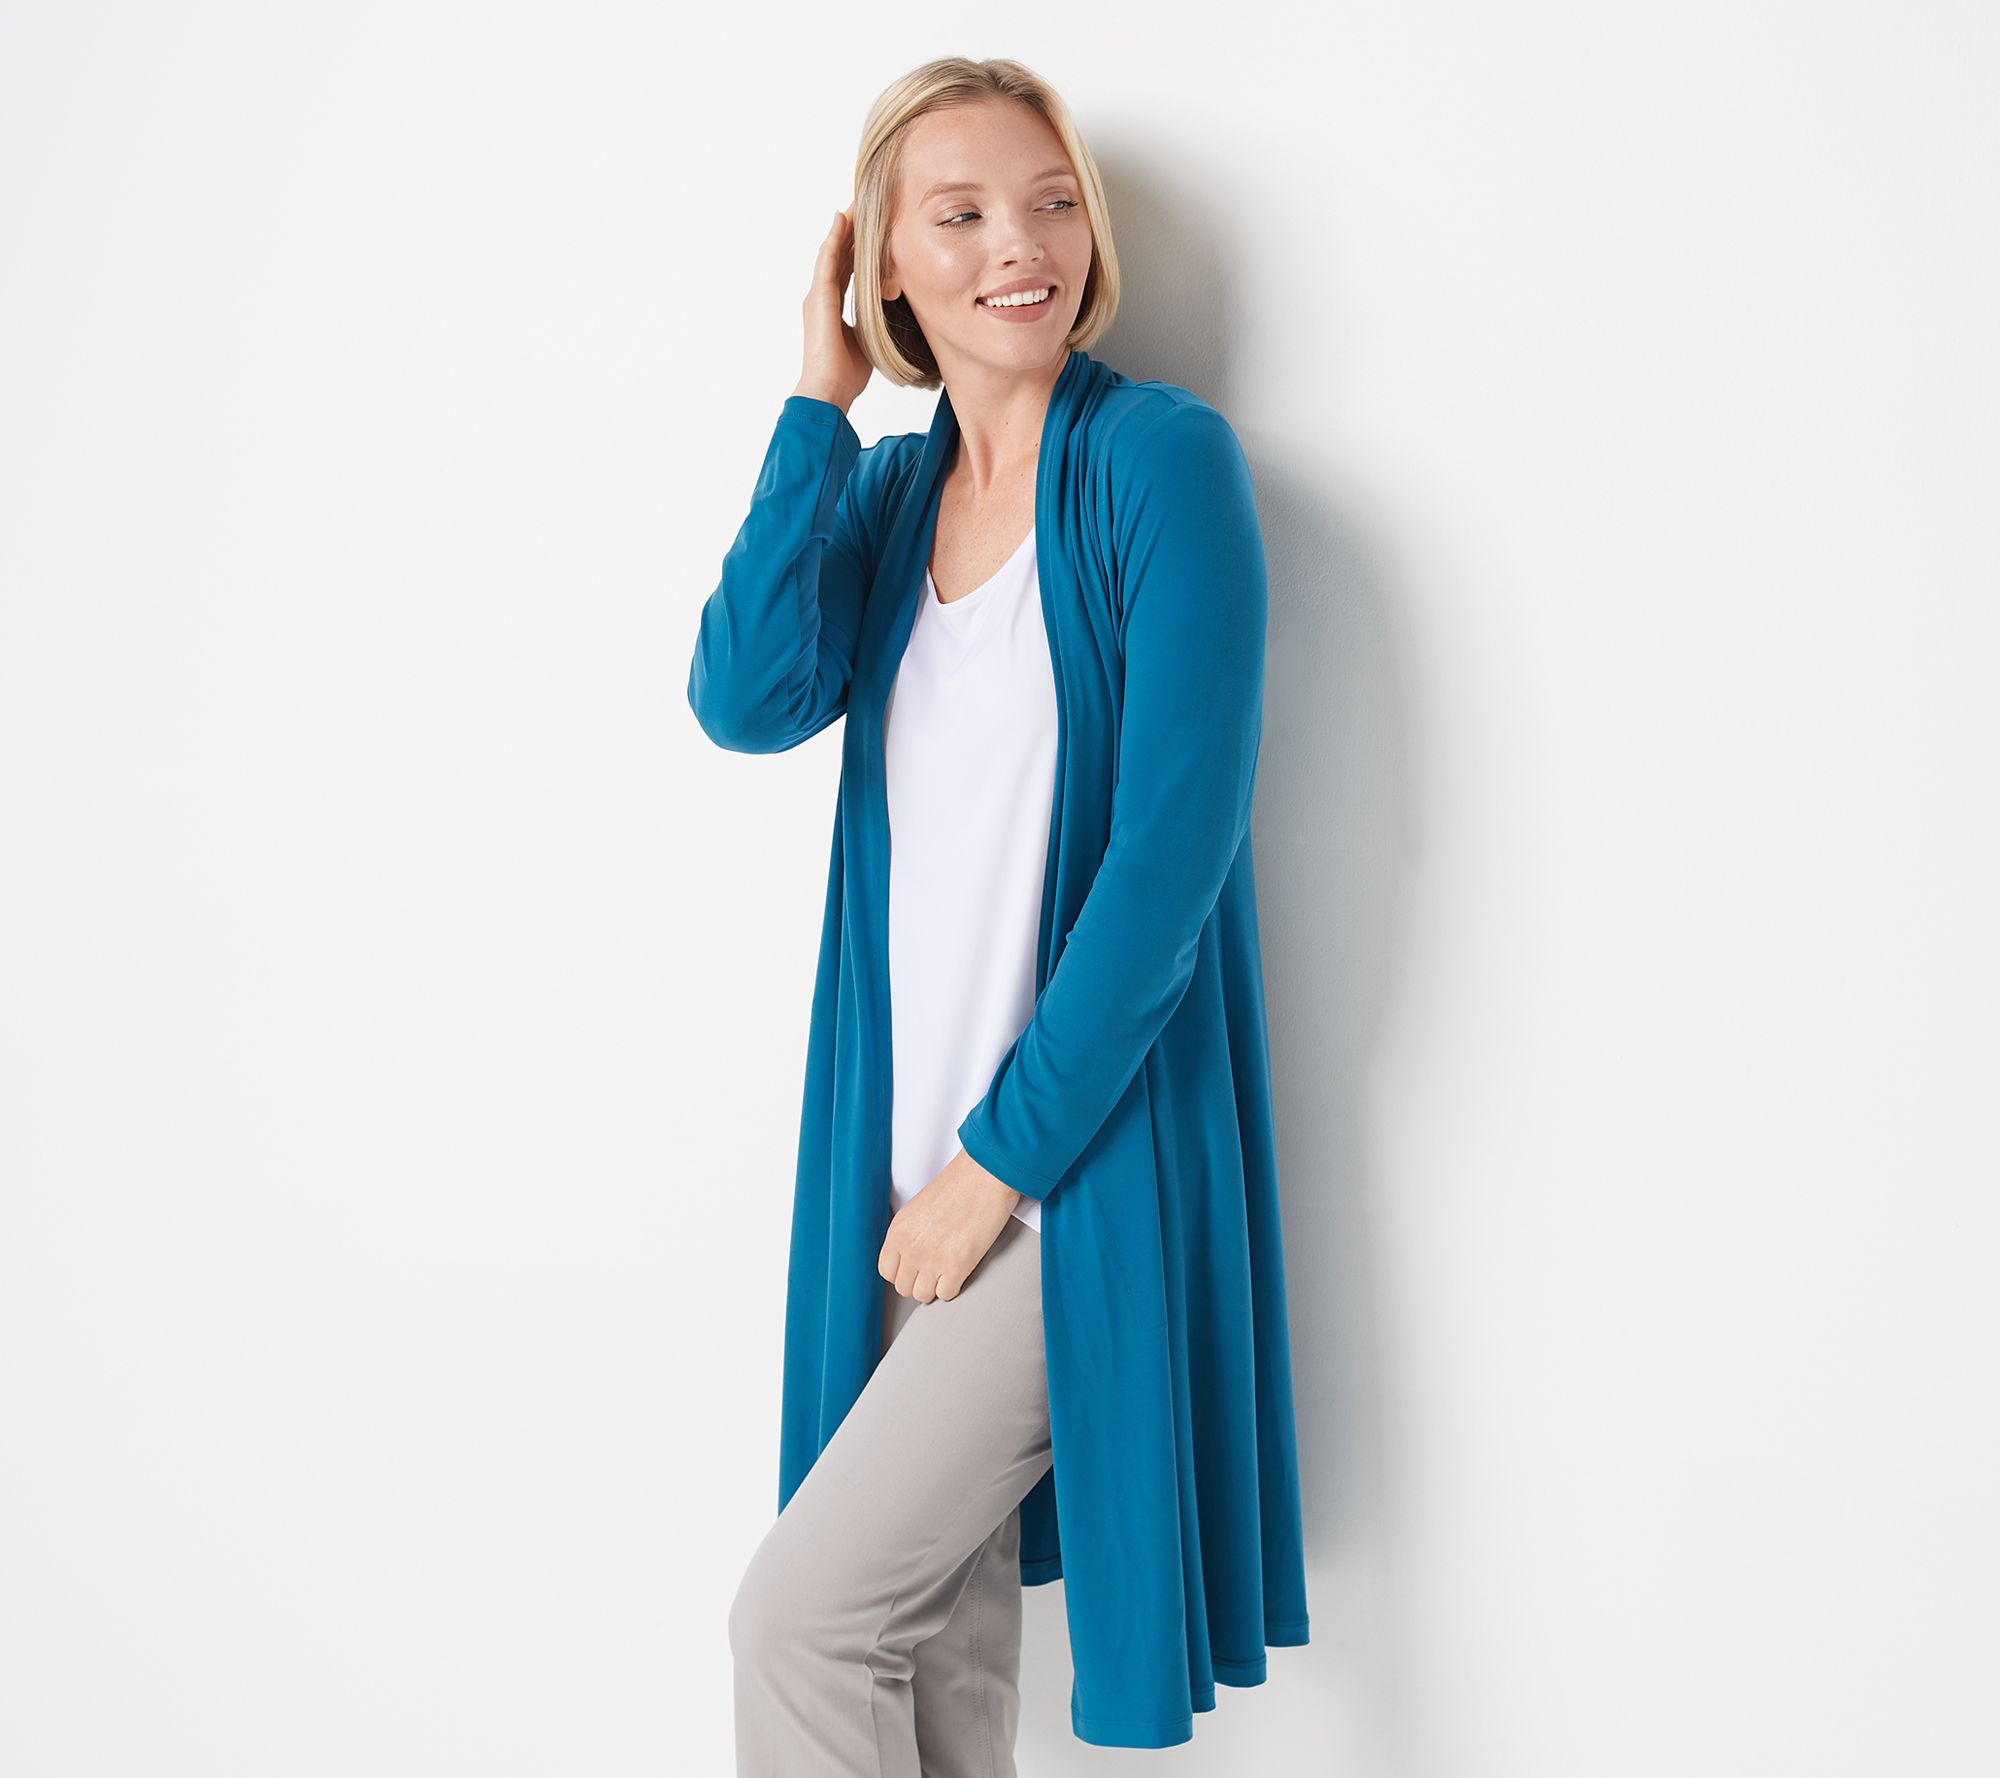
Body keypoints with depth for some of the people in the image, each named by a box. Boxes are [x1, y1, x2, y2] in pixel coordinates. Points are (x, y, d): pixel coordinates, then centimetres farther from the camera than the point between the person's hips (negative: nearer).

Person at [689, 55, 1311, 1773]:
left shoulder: (1163, 460, -11)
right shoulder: (886, 487, 8)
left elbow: (1173, 845, -17)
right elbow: (750, 699, -9)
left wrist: (1005, 1153, -15)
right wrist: (818, 406, -7)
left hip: (1083, 1162, -6)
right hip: (914, 1156, 6)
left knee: (800, 1614, -4)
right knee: (945, 1620, 15)